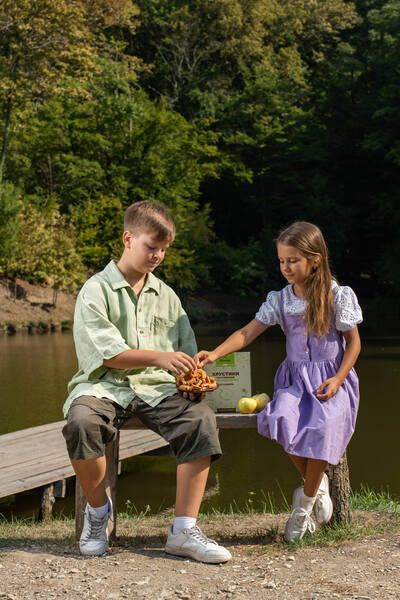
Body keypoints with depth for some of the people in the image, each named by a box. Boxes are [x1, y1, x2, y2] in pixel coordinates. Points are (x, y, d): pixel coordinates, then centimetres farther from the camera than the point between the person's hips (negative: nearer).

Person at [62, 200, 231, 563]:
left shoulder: (166, 296, 17)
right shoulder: (96, 291, 2)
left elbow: (186, 353, 18)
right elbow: (106, 354, -10)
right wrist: (159, 357, -20)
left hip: (156, 388, 4)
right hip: (105, 385, -3)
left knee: (201, 420, -27)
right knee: (81, 422, -37)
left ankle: (184, 530, -23)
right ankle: (98, 509, -8)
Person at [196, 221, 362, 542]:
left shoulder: (339, 296, -4)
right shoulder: (280, 300, 4)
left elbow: (354, 342, 2)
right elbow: (248, 332, 0)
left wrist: (338, 379, -10)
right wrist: (215, 353, -15)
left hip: (331, 377, -3)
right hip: (295, 378, 3)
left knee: (323, 425, -32)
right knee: (282, 419, -30)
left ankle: (305, 501, -10)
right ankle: (316, 484, -4)